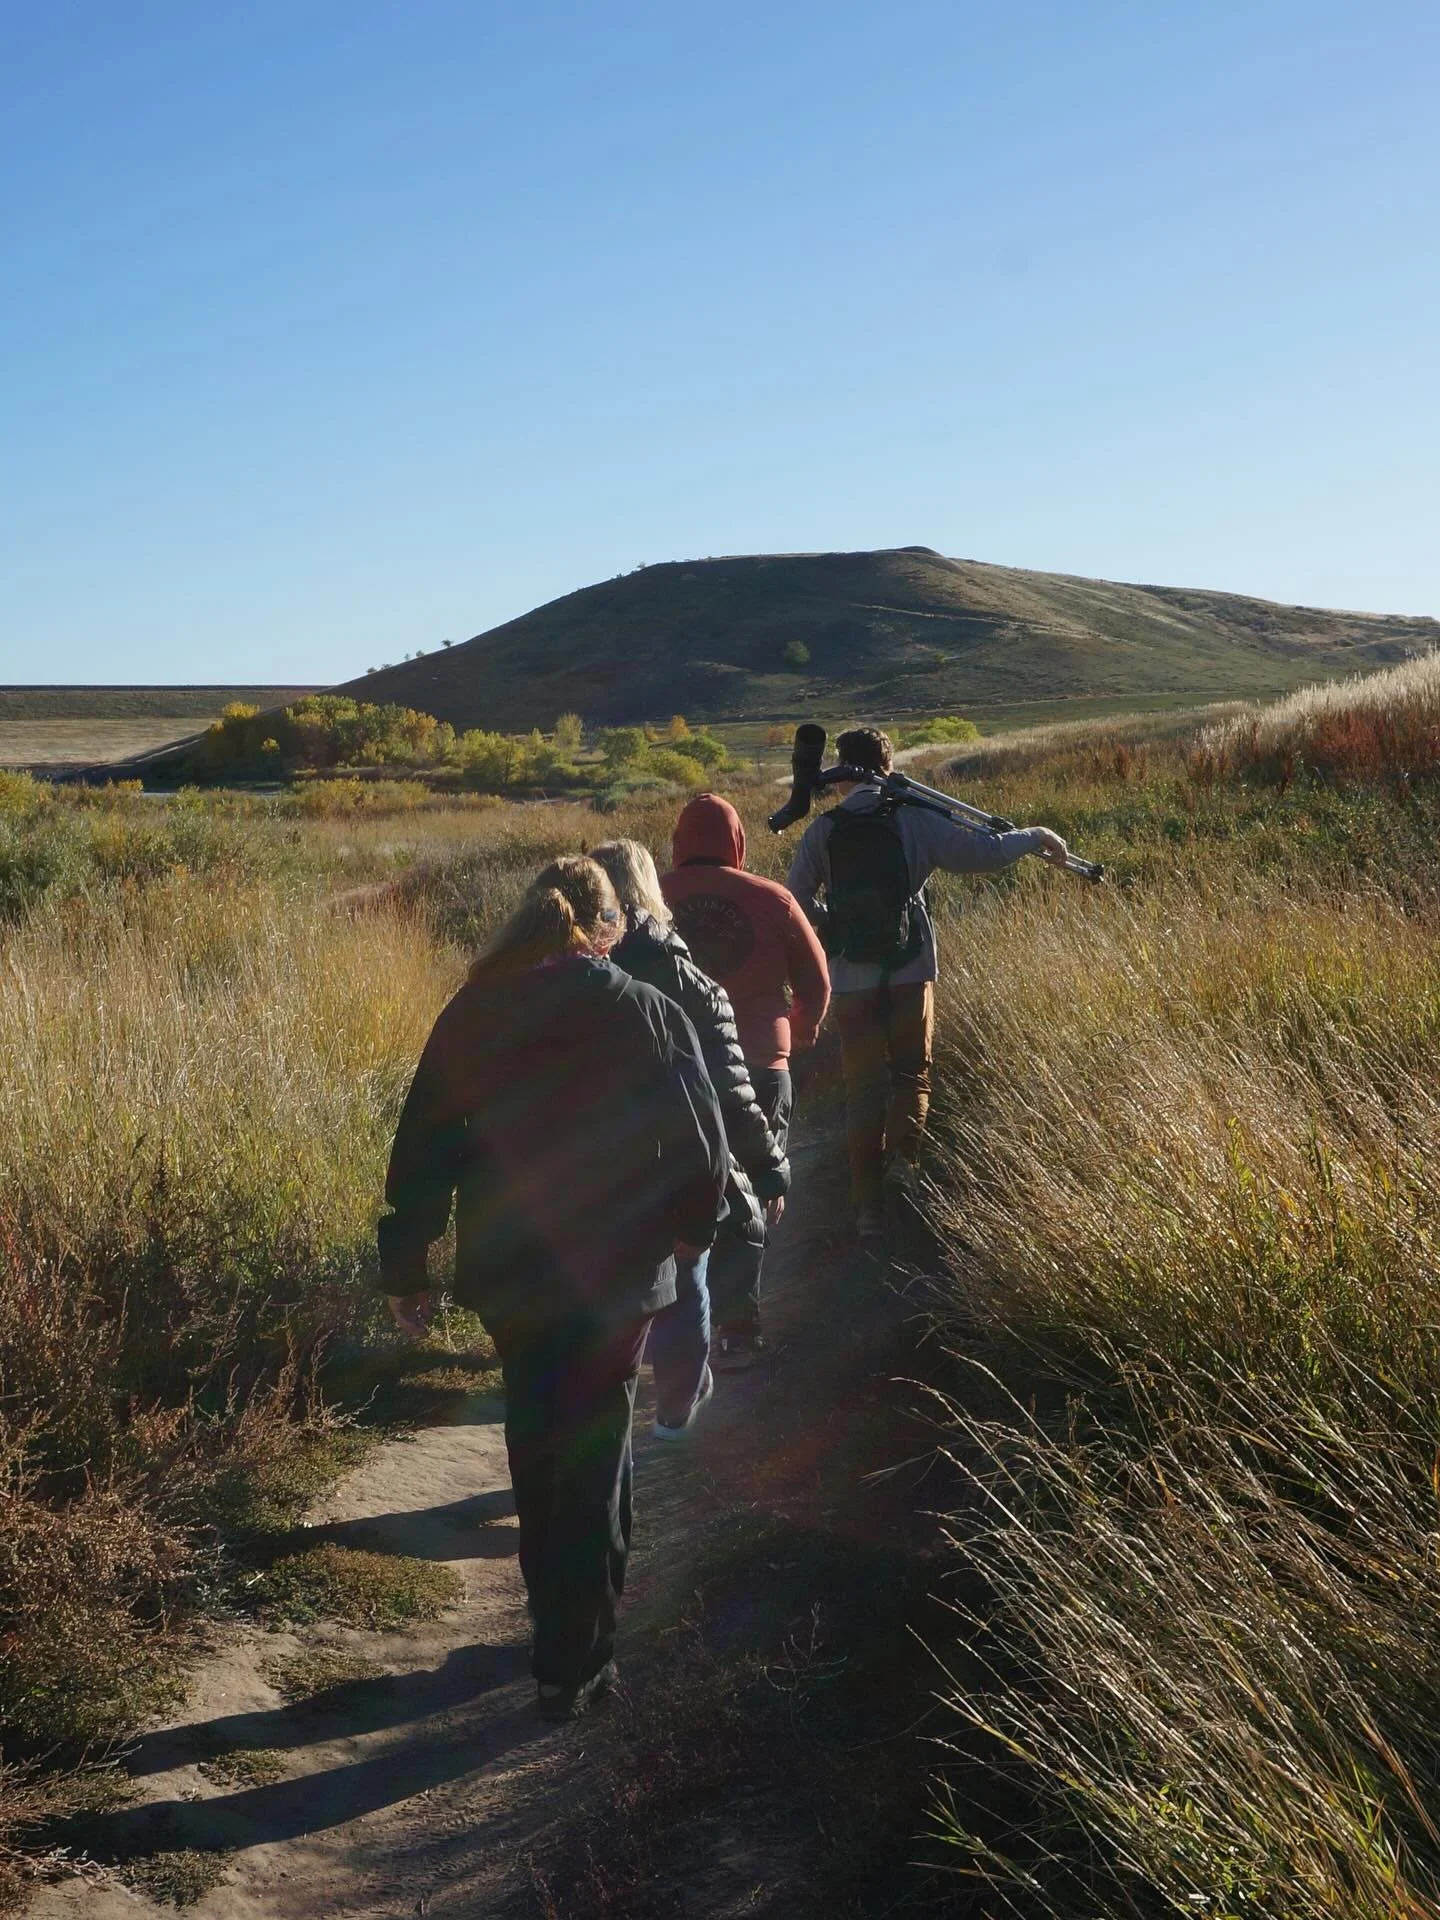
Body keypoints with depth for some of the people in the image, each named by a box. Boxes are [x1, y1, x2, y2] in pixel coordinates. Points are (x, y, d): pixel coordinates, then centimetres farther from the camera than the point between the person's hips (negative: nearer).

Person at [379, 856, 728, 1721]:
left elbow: (420, 1152, 0)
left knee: (537, 1446, 20)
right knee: (594, 1459, 8)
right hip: (613, 1274, -3)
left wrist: (407, 1269, 8)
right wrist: (690, 1226, 11)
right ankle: (576, 1665, 12)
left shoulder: (469, 1017, -2)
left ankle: (558, 1624, 34)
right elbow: (703, 1142, -8)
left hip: (505, 1271, 3)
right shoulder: (646, 1013, -10)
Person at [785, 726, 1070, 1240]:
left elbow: (798, 900, 2)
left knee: (864, 1087, 9)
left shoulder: (823, 831, -2)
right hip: (910, 971, -1)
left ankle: (869, 1206, 6)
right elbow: (981, 852, -7)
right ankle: (902, 1157, -4)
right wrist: (1035, 837, 8)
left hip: (852, 979, 1)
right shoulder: (913, 820, -6)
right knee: (911, 1072, 18)